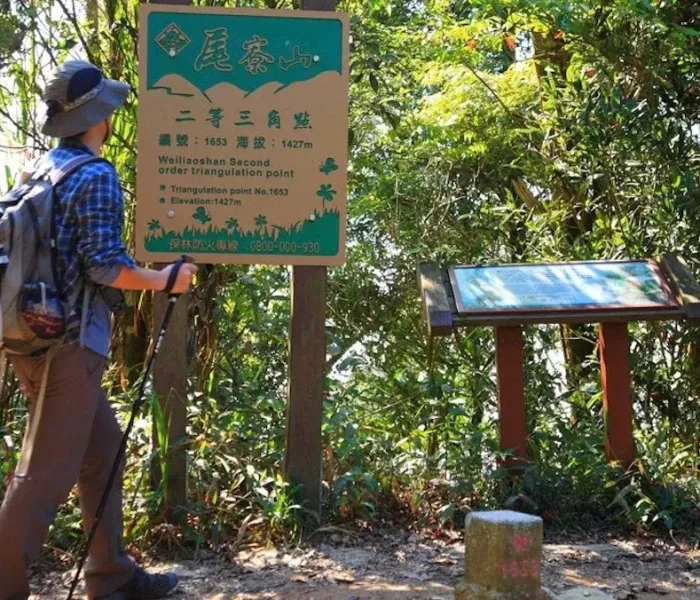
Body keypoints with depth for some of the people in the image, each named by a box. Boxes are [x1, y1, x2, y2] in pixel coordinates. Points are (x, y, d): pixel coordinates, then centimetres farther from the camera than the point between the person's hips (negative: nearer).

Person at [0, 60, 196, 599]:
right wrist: (165, 280, -7)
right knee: (47, 473, -3)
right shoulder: (97, 175, -13)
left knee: (102, 447, 18)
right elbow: (105, 266, -19)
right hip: (69, 341, -9)